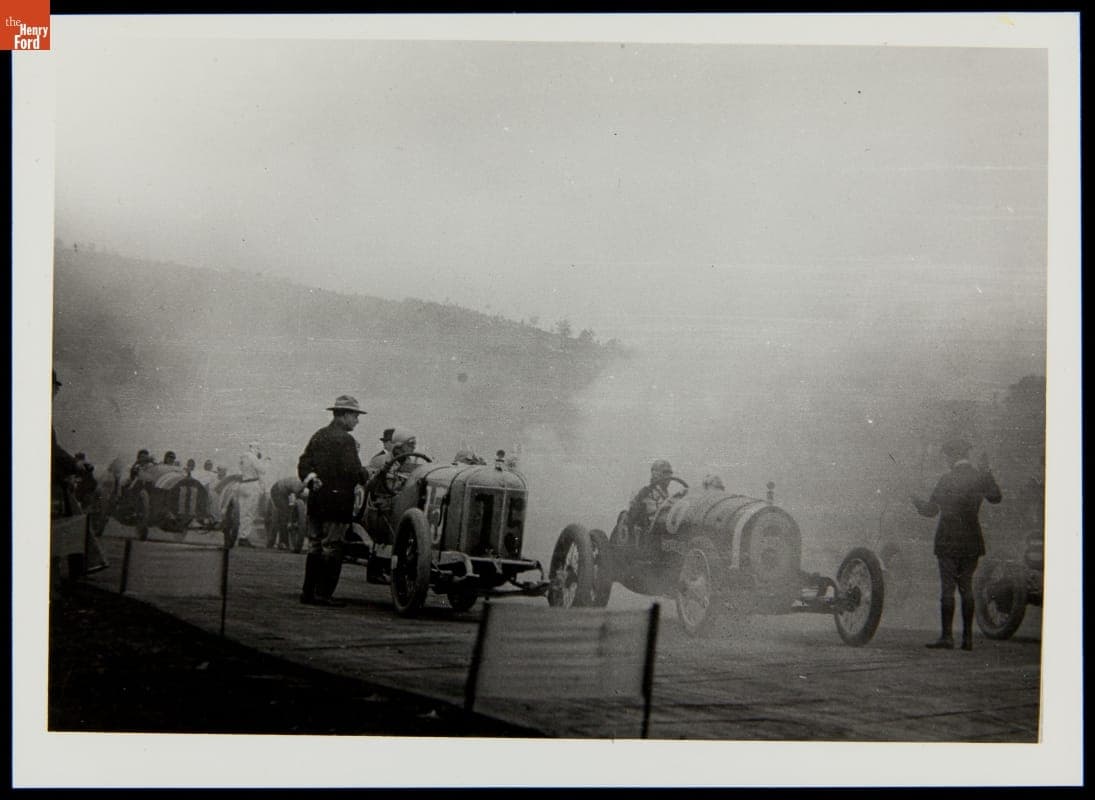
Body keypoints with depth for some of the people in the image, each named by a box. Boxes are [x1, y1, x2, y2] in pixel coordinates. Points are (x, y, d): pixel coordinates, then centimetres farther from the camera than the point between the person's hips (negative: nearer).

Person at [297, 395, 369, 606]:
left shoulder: (318, 436, 12)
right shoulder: (345, 440, -13)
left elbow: (303, 463, 10)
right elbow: (353, 470, -17)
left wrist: (311, 481, 5)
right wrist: (368, 478, 0)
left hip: (316, 499, 8)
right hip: (337, 500, -8)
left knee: (315, 546, 12)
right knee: (332, 548, -2)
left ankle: (308, 591, 14)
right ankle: (323, 594, -2)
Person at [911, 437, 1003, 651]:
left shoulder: (947, 480, -12)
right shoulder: (980, 477, 2)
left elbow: (931, 510, -5)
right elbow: (996, 497, 20)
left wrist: (915, 499, 13)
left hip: (949, 541, -5)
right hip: (972, 541, 5)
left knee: (948, 588, -4)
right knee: (966, 587, 11)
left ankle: (946, 636, -6)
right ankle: (967, 637, 9)